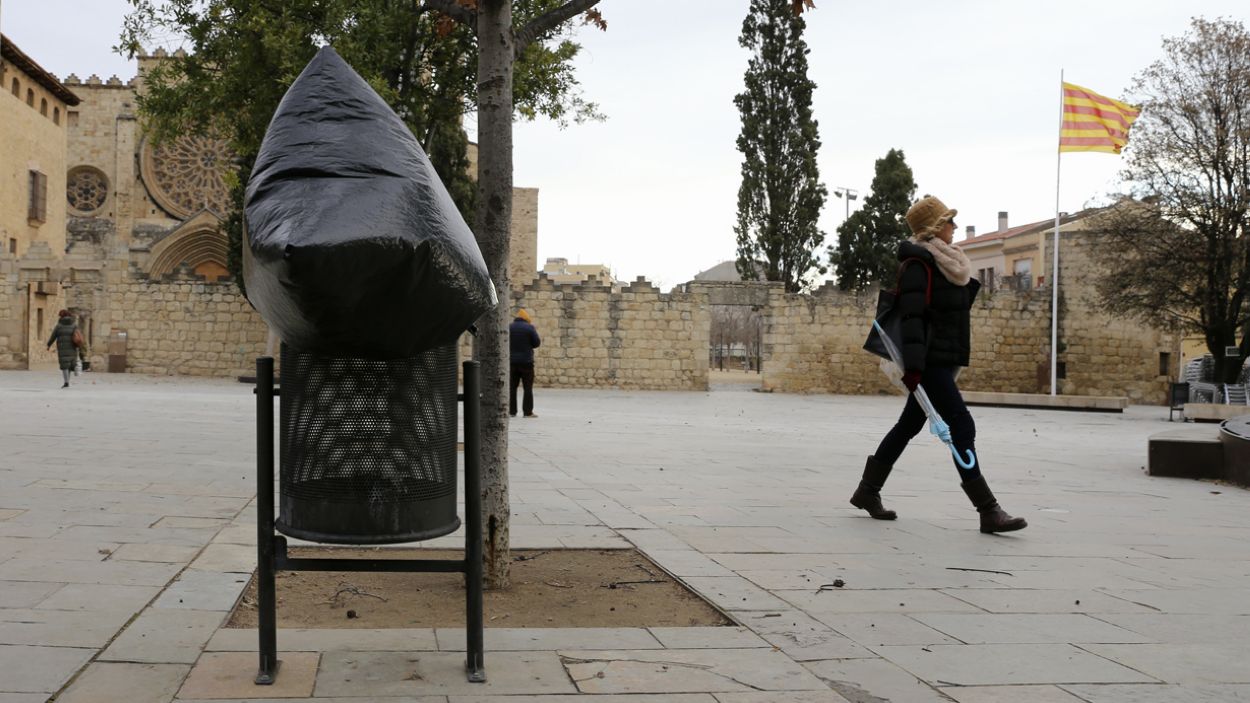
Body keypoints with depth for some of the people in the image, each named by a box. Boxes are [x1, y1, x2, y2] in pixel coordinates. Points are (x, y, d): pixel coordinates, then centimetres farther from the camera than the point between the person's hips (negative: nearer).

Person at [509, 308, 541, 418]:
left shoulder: (509, 327, 4)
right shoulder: (529, 327, -6)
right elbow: (536, 343, -5)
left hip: (512, 361, 3)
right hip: (526, 362, -3)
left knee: (512, 387, 8)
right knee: (528, 387, 1)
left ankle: (512, 411, 6)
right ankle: (528, 412, -2)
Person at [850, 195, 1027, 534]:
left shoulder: (946, 263, 16)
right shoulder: (919, 263, -14)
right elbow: (912, 316, -22)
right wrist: (913, 365, -30)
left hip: (943, 360, 10)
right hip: (929, 361, -10)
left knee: (909, 426, 14)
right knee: (961, 426, -11)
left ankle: (867, 491, 24)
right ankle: (988, 512, -10)